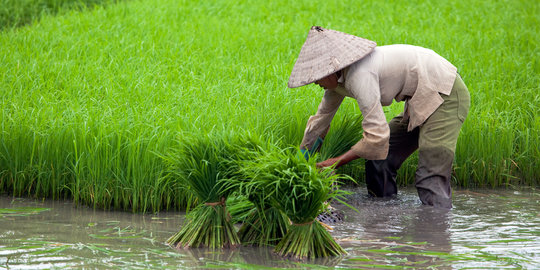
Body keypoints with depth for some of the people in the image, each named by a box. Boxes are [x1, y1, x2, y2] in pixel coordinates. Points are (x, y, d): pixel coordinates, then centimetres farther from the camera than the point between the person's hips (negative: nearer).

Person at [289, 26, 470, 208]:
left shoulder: (359, 75, -25)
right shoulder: (339, 77, 4)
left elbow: (377, 136, -27)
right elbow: (321, 118, 20)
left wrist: (337, 162, -16)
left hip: (446, 97, -10)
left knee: (430, 180, -18)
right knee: (379, 161, 9)